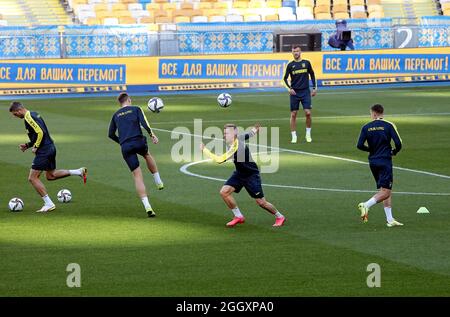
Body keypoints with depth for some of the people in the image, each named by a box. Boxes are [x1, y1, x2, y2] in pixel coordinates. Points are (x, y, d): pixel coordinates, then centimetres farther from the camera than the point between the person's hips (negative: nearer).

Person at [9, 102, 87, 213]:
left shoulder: (28, 118, -15)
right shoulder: (34, 115, 16)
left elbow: (40, 132, -26)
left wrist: (35, 147, -15)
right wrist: (27, 145, 17)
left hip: (44, 151, -10)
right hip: (50, 148, 10)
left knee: (32, 178, -4)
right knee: (51, 175, 23)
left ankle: (49, 204, -4)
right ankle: (79, 172, 15)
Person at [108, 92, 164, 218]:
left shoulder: (116, 115, 19)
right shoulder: (136, 109, 9)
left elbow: (111, 135, 19)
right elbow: (144, 123, -7)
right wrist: (152, 135, 3)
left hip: (125, 147, 2)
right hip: (139, 142, -2)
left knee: (137, 175, 1)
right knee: (147, 155, 36)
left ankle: (147, 206, -9)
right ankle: (158, 182, 33)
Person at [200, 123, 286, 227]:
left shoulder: (236, 148, -33)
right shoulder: (239, 137, -8)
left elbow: (219, 160, -36)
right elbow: (249, 134, 14)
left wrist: (204, 150, -29)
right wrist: (254, 130, 37)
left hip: (251, 175, -9)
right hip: (240, 174, 9)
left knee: (261, 202, -2)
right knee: (224, 192, -7)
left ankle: (279, 217, 21)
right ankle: (238, 216, 7)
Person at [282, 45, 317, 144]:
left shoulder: (306, 63, 4)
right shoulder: (290, 65, 2)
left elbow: (312, 75, 14)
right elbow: (285, 78, 5)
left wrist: (314, 88, 10)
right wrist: (289, 88, -10)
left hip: (305, 91, 0)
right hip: (294, 92, 0)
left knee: (308, 113, -9)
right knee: (293, 114, 0)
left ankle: (308, 134, 7)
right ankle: (294, 136, 6)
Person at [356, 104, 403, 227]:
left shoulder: (366, 127, 2)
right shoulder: (388, 125, -5)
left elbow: (360, 145, -3)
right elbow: (398, 143, -11)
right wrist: (394, 151, 10)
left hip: (373, 162, 5)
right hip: (385, 161, -5)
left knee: (385, 191, 11)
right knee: (385, 192, -6)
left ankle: (390, 219, 8)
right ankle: (366, 205, -25)